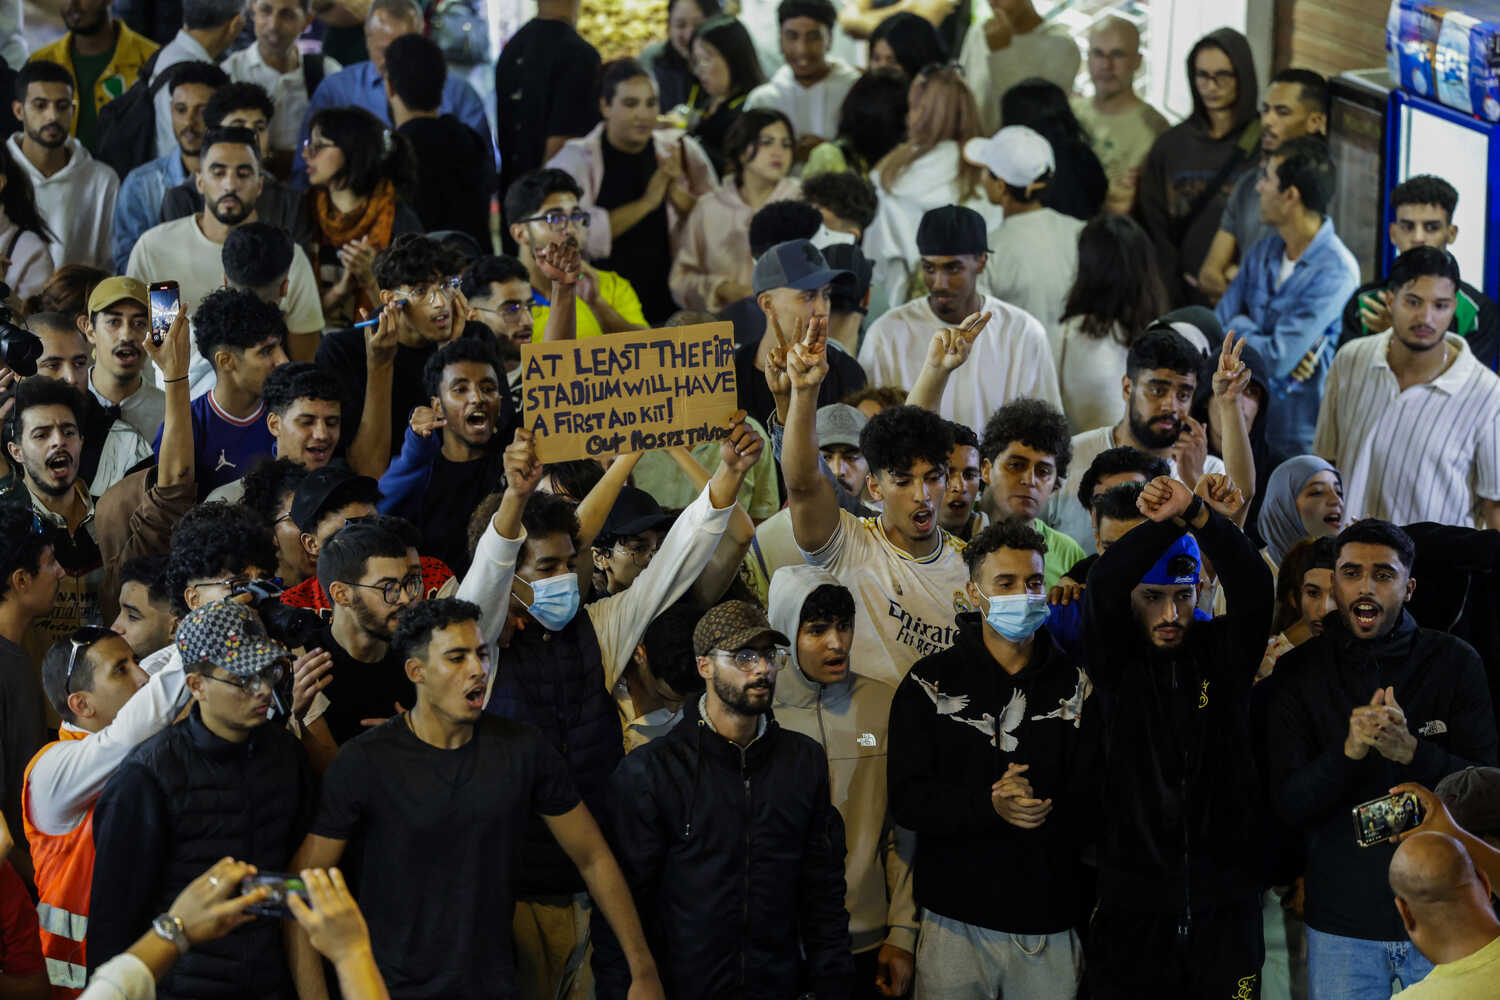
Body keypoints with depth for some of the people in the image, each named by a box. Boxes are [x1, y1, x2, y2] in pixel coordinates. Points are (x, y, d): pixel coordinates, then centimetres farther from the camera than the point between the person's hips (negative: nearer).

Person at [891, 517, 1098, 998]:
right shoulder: (931, 683, 2)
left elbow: (1095, 800, -1)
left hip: (1051, 921, 1)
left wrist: (1041, 809, -21)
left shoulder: (1076, 684, 7)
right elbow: (907, 800, -6)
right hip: (957, 921, -1)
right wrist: (988, 805, -21)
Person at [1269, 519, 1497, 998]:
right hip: (1343, 921, 0)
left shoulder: (1454, 662, -2)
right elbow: (1290, 803, -5)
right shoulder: (1300, 671, 0)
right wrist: (1349, 751, -24)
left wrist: (1412, 751, -23)